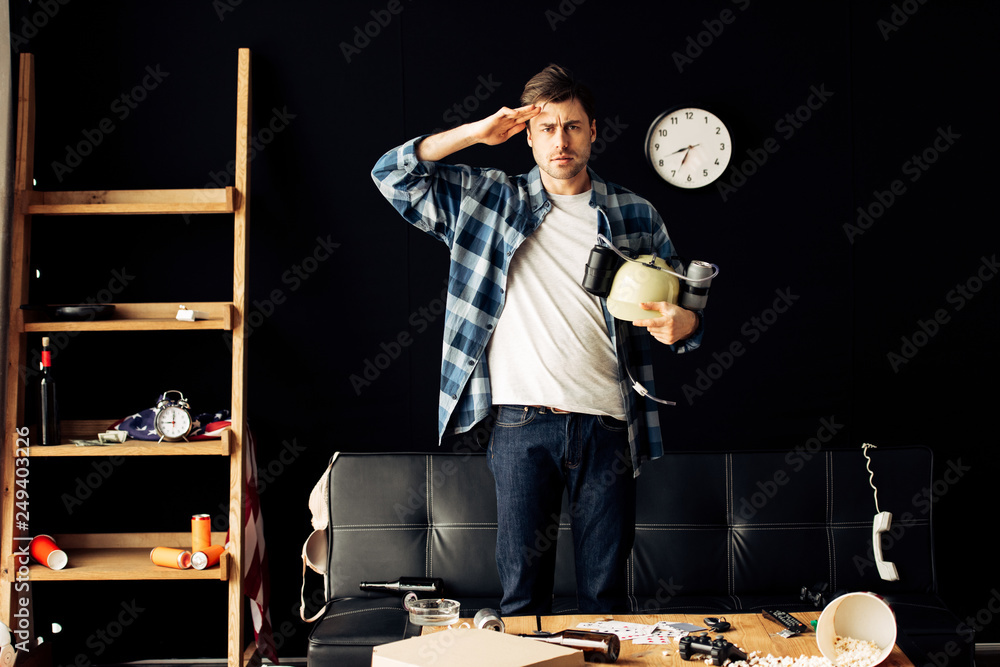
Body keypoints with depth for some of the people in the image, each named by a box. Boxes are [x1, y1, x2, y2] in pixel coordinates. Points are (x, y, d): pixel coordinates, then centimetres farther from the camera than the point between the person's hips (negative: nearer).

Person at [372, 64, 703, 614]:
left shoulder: (635, 216, 10)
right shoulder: (491, 199, 9)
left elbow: (680, 299, 15)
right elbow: (392, 175, 5)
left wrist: (683, 323, -9)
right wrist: (476, 132, -3)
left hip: (606, 424, 1)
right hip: (522, 423, -1)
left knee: (605, 589, 7)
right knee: (521, 586, 4)